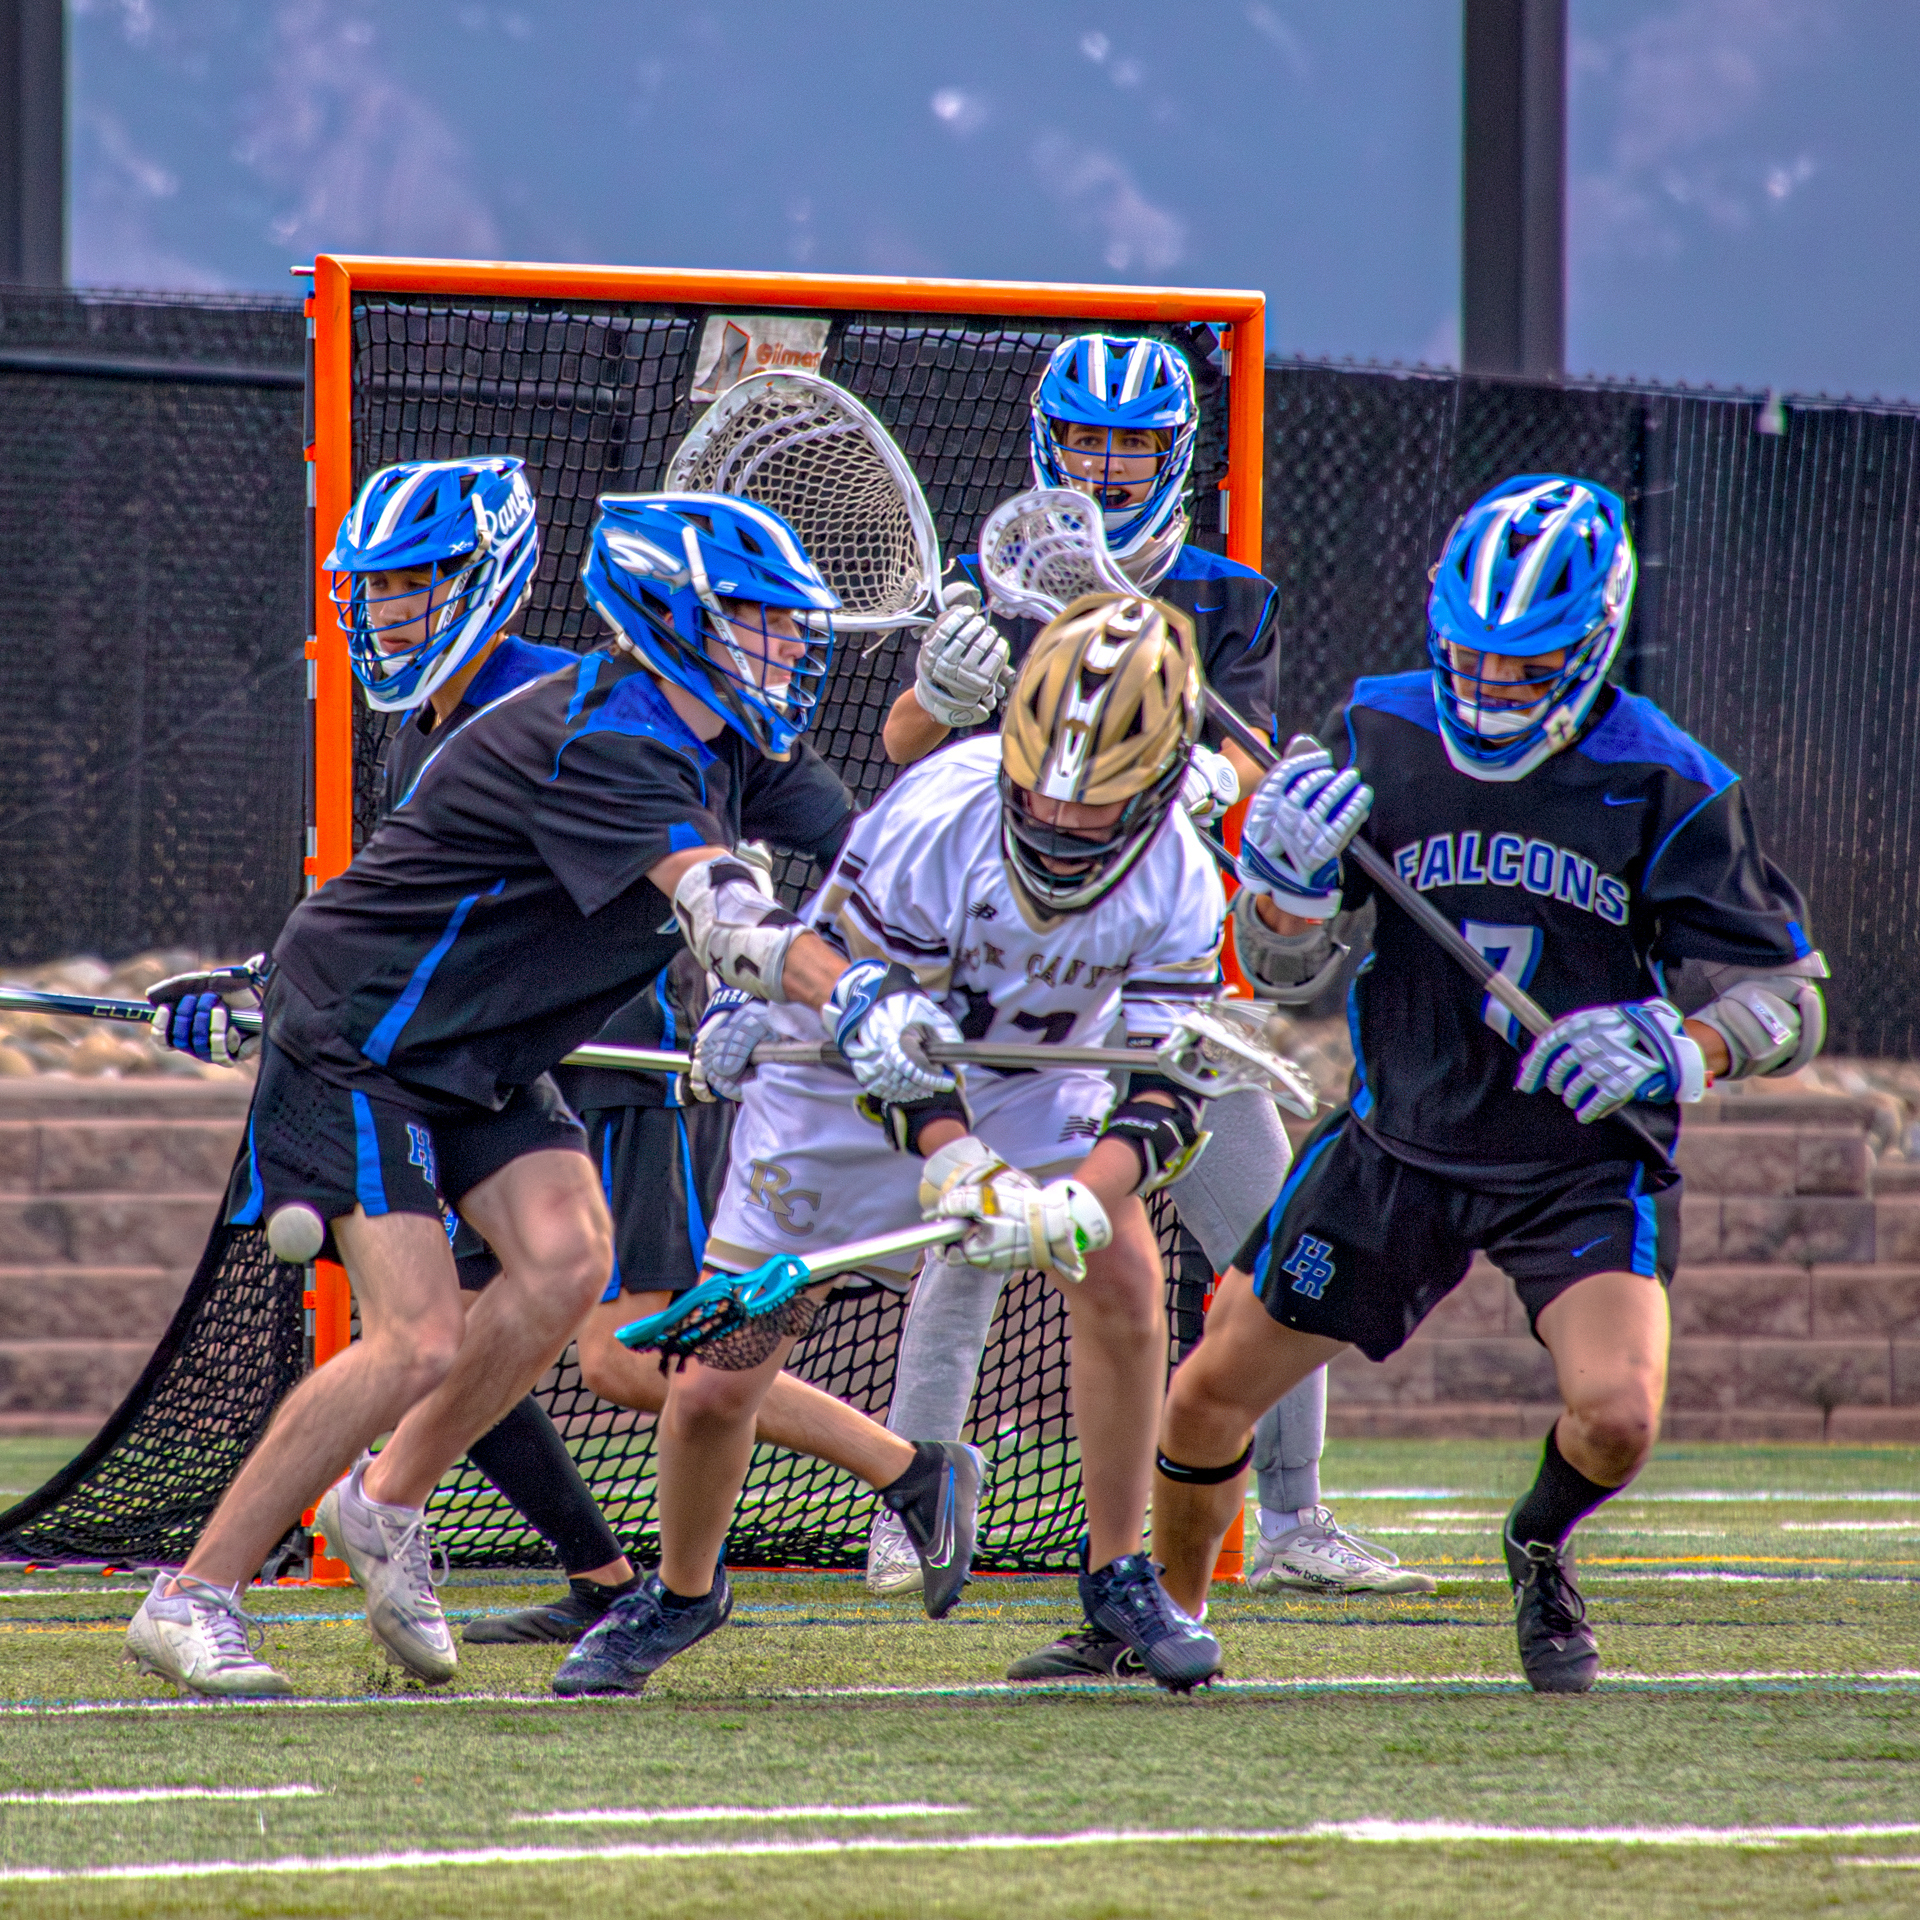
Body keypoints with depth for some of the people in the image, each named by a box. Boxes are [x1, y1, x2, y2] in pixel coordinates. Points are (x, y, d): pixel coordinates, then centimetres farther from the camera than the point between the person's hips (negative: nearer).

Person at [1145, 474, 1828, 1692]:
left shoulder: (1667, 788, -13)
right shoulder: (1383, 738, -4)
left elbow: (1788, 1005, -9)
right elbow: (1286, 954, 6)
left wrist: (1677, 1050, -29)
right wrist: (1289, 880, -17)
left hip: (1586, 1164, -3)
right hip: (1400, 1145, 3)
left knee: (1618, 1414, -24)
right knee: (1209, 1395, 3)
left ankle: (1542, 1552, 12)